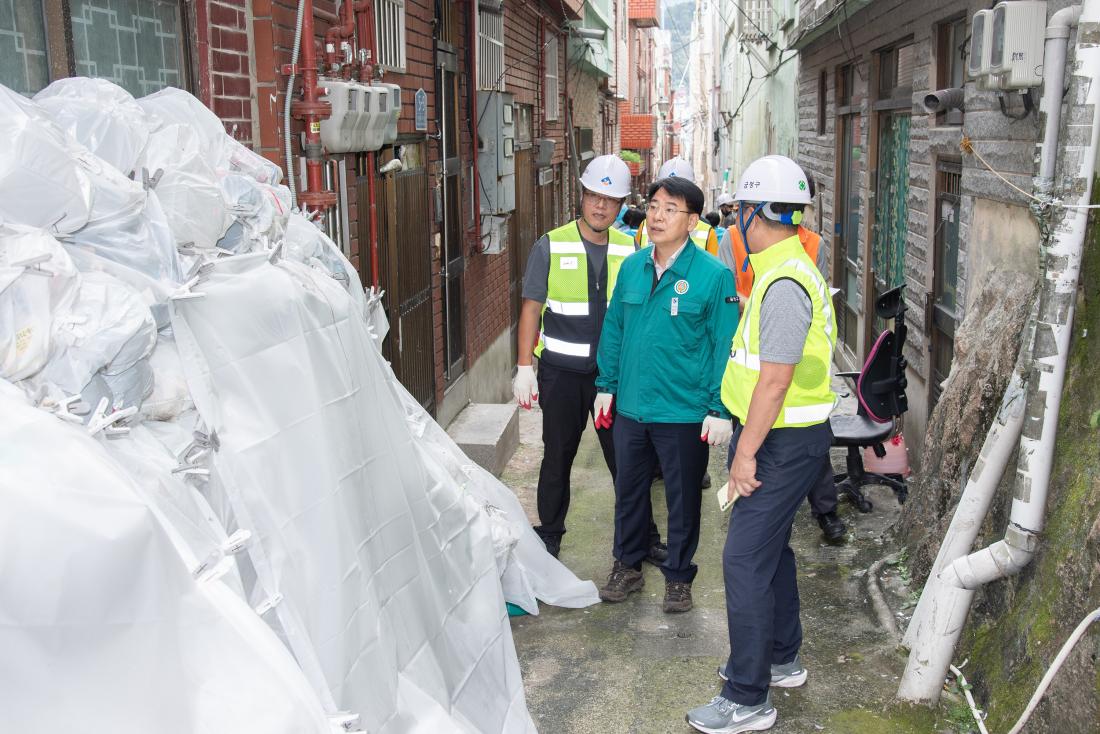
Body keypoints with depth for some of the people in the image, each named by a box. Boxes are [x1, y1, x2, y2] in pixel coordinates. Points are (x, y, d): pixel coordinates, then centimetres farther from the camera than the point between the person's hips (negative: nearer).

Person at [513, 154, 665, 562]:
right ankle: (548, 537, 27)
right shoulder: (552, 246, -4)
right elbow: (531, 308, -2)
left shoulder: (628, 249, 3)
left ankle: (644, 538, 20)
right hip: (561, 371, -1)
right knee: (557, 457, 11)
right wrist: (524, 368, -6)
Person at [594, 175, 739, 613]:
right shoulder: (631, 267, 2)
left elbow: (724, 346, -11)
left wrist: (719, 410, -12)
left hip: (684, 413, -4)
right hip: (630, 408, 5)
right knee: (628, 491, 18)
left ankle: (678, 577, 30)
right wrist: (606, 386, 10)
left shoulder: (713, 276, -13)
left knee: (683, 499, 12)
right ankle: (627, 566, 37)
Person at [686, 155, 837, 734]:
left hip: (782, 442, -11)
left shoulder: (784, 283, -22)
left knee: (746, 559, -7)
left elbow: (775, 379, -25)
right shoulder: (789, 269, 12)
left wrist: (746, 451, -20)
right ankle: (781, 658, 38)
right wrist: (747, 441, 21)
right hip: (780, 436, 11)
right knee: (770, 547, 21)